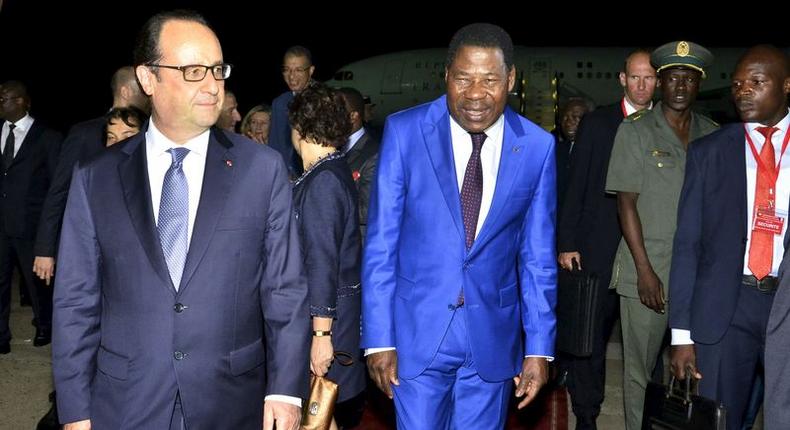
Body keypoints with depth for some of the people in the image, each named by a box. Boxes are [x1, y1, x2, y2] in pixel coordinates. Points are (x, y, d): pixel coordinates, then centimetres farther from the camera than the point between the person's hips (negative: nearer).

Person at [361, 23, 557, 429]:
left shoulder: (538, 147, -3)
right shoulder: (404, 131, -8)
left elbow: (537, 254, 2)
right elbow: (381, 243, -6)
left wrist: (539, 348, 1)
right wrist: (379, 338, -8)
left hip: (493, 335, 2)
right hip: (418, 330, -2)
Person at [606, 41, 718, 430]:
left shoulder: (713, 135, 9)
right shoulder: (635, 130, 0)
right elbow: (626, 201, -5)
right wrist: (645, 270, -10)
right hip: (648, 271, -2)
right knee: (639, 367, 5)